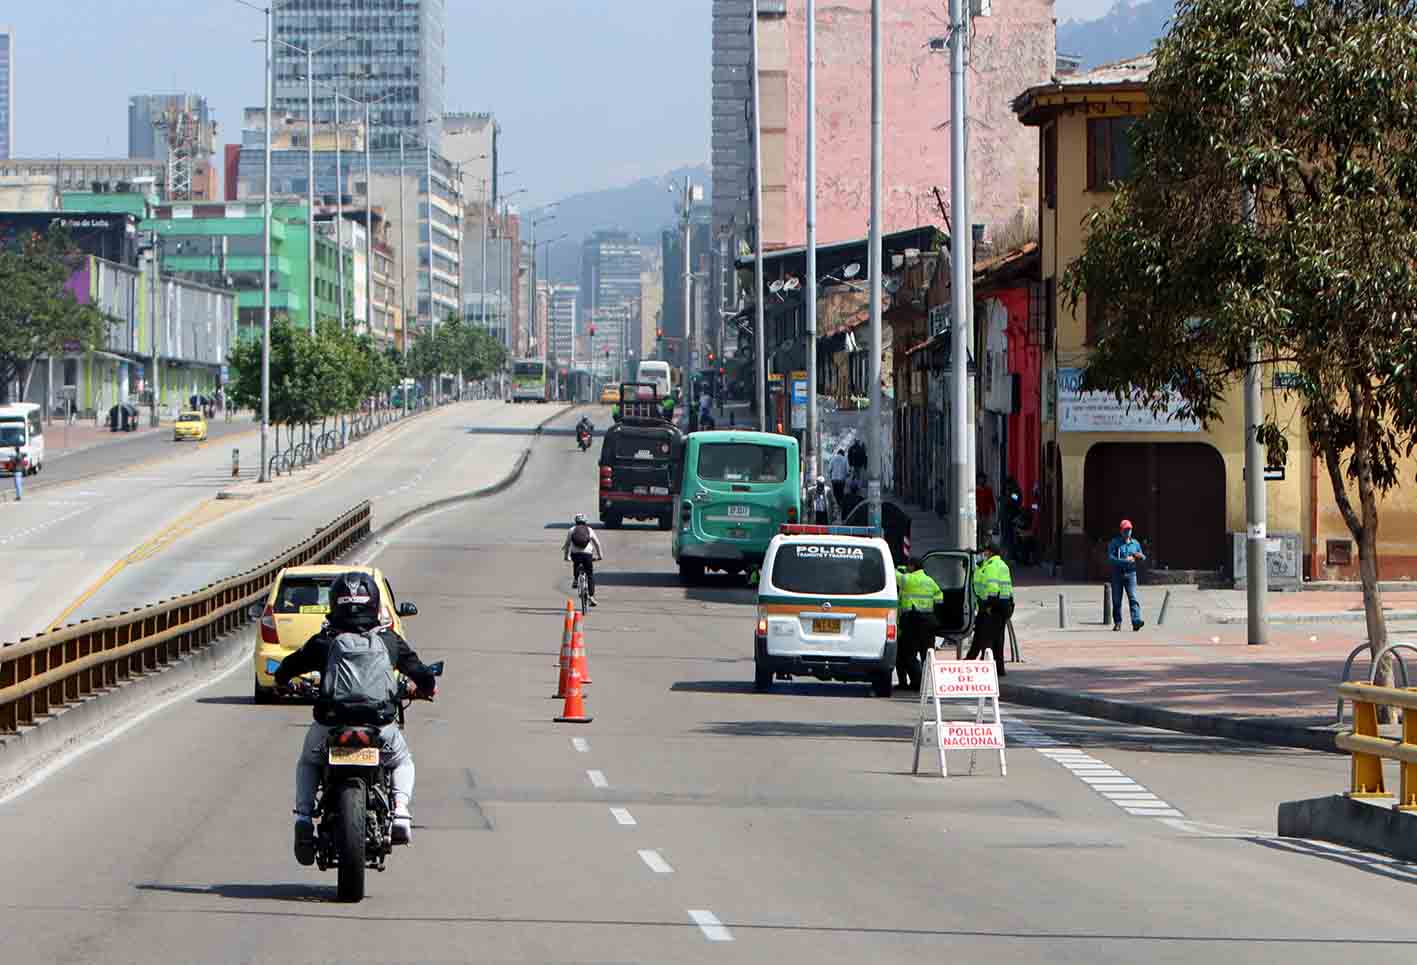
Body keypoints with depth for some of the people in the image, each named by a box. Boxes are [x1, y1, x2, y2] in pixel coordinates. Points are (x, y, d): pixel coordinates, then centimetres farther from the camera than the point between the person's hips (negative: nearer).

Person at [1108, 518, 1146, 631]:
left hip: (1130, 574, 1)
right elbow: (1110, 558, -10)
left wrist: (1140, 556, -6)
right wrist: (1125, 560, -20)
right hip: (1117, 574, -1)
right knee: (1116, 600, 4)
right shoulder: (1114, 543, 1)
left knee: (1133, 598, -13)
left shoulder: (1135, 543, 12)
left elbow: (1143, 557, 19)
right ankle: (1117, 623, 16)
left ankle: (1136, 622, -24)